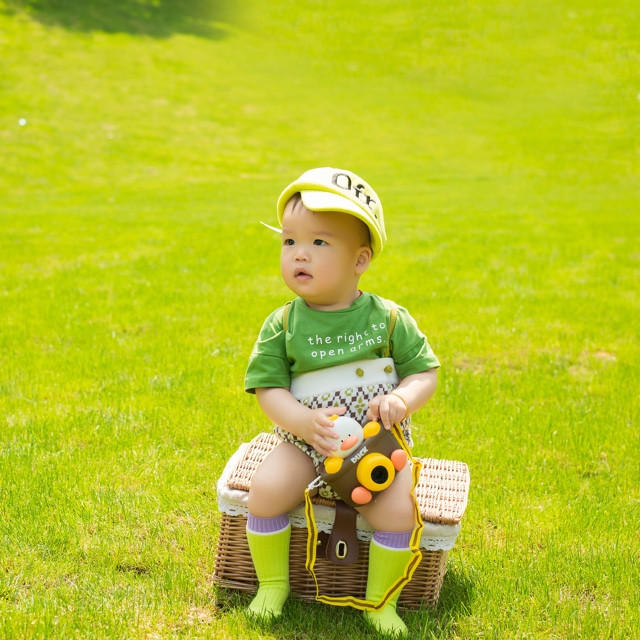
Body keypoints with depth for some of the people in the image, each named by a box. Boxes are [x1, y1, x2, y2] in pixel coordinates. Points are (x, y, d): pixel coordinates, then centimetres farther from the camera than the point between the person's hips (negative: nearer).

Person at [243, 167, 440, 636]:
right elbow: (268, 389, -5)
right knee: (266, 490, -23)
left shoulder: (388, 319, -4)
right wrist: (304, 422, -24)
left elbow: (426, 373, 1)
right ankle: (273, 585, 3)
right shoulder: (283, 325, -4)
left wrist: (402, 399, -21)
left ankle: (380, 600, 3)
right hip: (306, 444, 1)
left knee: (399, 509, -23)